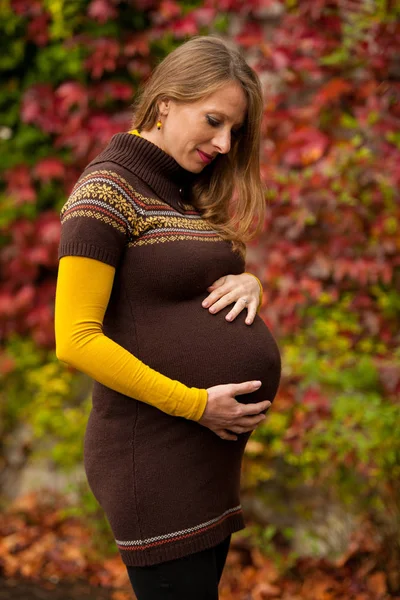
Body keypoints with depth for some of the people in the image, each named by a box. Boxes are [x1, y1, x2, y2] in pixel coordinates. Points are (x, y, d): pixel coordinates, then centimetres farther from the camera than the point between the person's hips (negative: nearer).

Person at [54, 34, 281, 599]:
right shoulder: (108, 189, -11)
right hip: (154, 461, -8)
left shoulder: (189, 194, 13)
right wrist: (194, 404, -18)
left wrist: (248, 282, -1)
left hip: (213, 461, 8)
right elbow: (75, 340, -17)